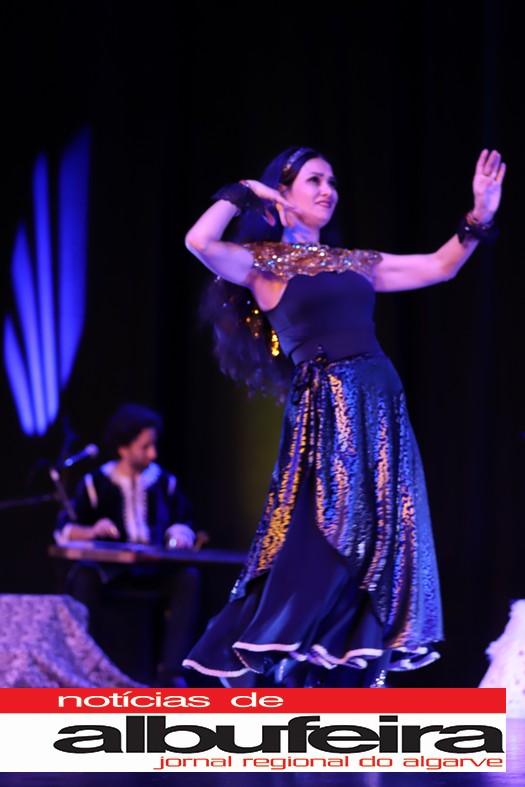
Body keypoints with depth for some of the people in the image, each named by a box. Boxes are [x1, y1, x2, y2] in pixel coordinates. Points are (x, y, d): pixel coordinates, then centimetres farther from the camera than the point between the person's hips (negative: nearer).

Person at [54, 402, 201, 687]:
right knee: (83, 576, -35)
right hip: (109, 568, -2)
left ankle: (171, 671, -33)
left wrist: (179, 533, -10)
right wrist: (91, 532, -24)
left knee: (188, 578, -29)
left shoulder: (165, 482, 9)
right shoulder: (96, 482, 3)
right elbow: (63, 529, -2)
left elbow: (183, 522, 15)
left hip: (153, 570, 2)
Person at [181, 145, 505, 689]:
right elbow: (199, 242, -17)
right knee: (328, 539, -13)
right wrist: (241, 194, -5)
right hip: (325, 411, -6)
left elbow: (439, 267, 21)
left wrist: (480, 217, 11)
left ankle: (348, 682, 8)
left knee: (379, 546, 3)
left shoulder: (352, 262, 19)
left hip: (382, 408, 6)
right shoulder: (263, 263, 2)